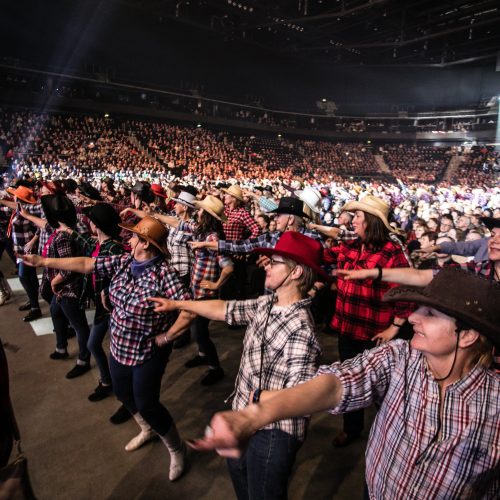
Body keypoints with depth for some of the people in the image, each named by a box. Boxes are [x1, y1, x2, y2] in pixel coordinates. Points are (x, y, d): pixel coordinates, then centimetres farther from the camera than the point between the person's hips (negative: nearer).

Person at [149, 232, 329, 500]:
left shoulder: (300, 329, -33)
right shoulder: (267, 303, -6)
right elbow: (226, 309, 3)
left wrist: (255, 397, -26)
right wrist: (177, 304, 7)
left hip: (273, 431, -8)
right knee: (238, 469, 34)